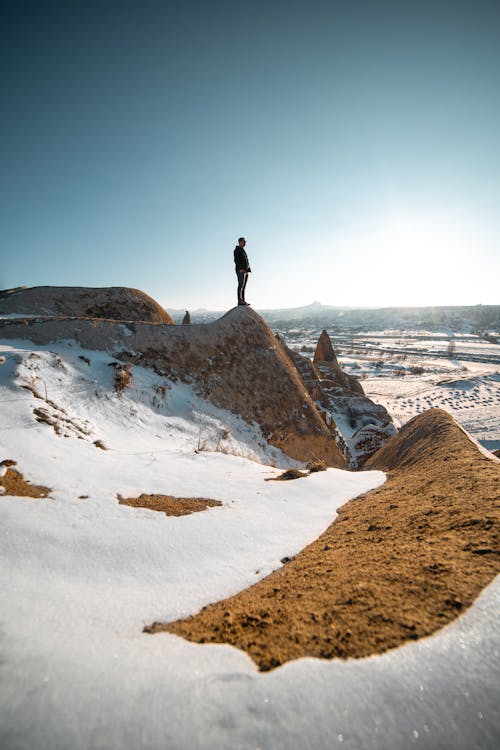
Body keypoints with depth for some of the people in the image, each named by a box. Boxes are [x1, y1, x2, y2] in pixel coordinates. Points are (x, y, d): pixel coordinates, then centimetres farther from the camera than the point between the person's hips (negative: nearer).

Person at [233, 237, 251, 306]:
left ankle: (243, 300, 3)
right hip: (240, 270, -9)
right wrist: (241, 268, -24)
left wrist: (248, 270, 14)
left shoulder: (243, 251, 27)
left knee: (243, 286, 5)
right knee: (241, 285, -15)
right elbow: (236, 260, -13)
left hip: (245, 271, 9)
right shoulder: (237, 250, 0)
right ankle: (240, 301, -20)